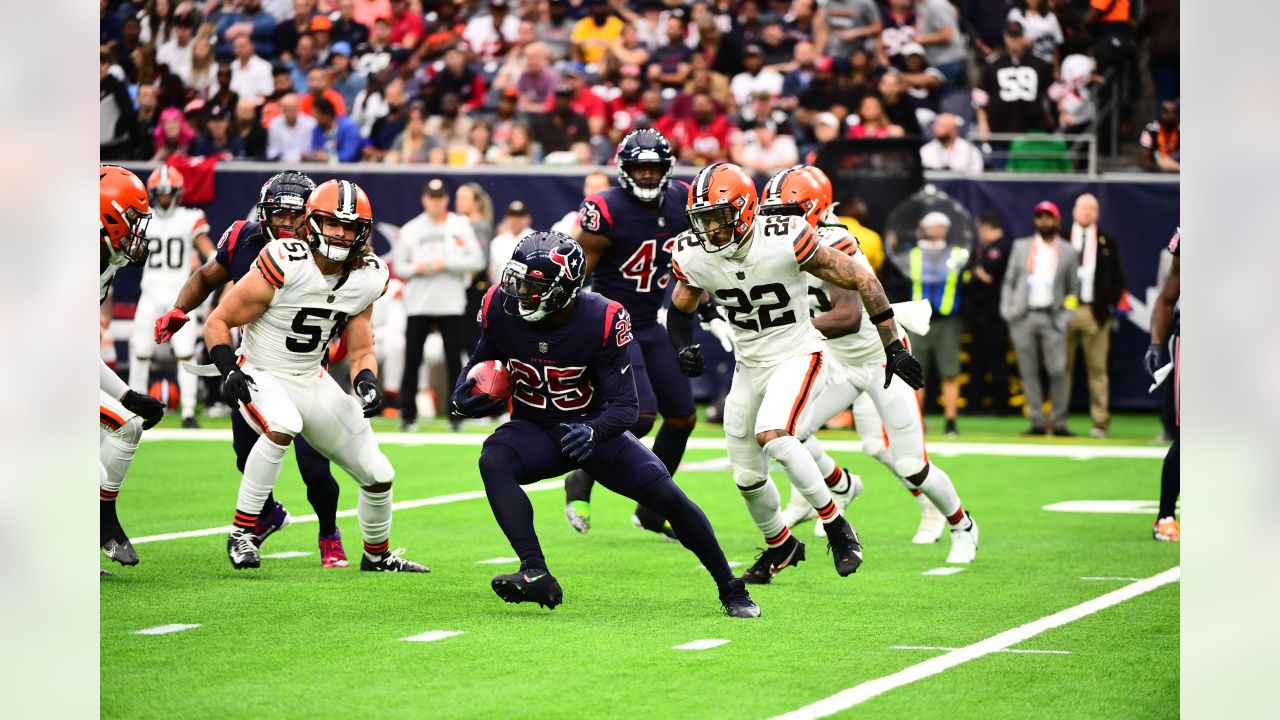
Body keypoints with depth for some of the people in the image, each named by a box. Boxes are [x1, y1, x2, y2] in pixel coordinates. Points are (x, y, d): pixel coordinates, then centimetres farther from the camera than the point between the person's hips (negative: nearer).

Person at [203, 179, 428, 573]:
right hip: (262, 377, -6)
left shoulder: (366, 279, -4)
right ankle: (241, 532, -25)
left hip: (313, 381, 6)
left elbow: (361, 351, 6)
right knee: (283, 427, -39)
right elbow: (218, 322, -14)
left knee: (378, 476, 6)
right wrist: (229, 370, -28)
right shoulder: (284, 267, -22)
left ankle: (377, 555, 34)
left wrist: (366, 379, -16)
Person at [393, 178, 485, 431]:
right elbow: (399, 266, 7)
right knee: (412, 360, 0)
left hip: (450, 305, -1)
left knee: (454, 362, 1)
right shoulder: (410, 229, 7)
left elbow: (477, 261, -4)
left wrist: (446, 264, -15)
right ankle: (408, 414, 6)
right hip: (418, 305, 1)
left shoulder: (460, 225, 3)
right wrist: (417, 268, -13)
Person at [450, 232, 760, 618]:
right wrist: (463, 396, -14)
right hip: (534, 429, 2)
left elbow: (625, 406, -20)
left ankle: (731, 589, 4)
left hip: (593, 428, -2)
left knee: (666, 495, -15)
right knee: (493, 460, -32)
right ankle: (536, 574, -38)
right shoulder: (501, 309, -15)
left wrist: (593, 431, -41)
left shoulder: (603, 320, -23)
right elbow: (482, 359, 8)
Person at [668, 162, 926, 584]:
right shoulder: (693, 256, -11)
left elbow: (861, 280, -15)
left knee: (771, 435, -31)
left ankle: (837, 528, -15)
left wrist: (893, 347, -12)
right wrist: (682, 350, -11)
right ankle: (780, 547, 40)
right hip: (749, 367, 6)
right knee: (748, 478, 11)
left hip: (798, 357, -6)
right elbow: (680, 311, 11)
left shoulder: (784, 241, -25)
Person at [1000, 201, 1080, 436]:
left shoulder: (1069, 252, 10)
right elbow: (1009, 281, 14)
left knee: (1058, 370, -11)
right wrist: (1006, 310, 1)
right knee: (1029, 372, 0)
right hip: (1022, 317, 2)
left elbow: (1073, 289, 11)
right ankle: (1037, 422, 4)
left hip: (1052, 319, -2)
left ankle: (1059, 422, -3)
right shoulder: (1021, 246, 14)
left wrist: (1067, 315, -3)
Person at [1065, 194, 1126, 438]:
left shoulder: (1107, 243, 10)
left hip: (1095, 313, 0)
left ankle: (1100, 423, 2)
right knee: (1062, 368, 2)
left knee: (1097, 369, 0)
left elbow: (1117, 280, 10)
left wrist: (1109, 307, 0)